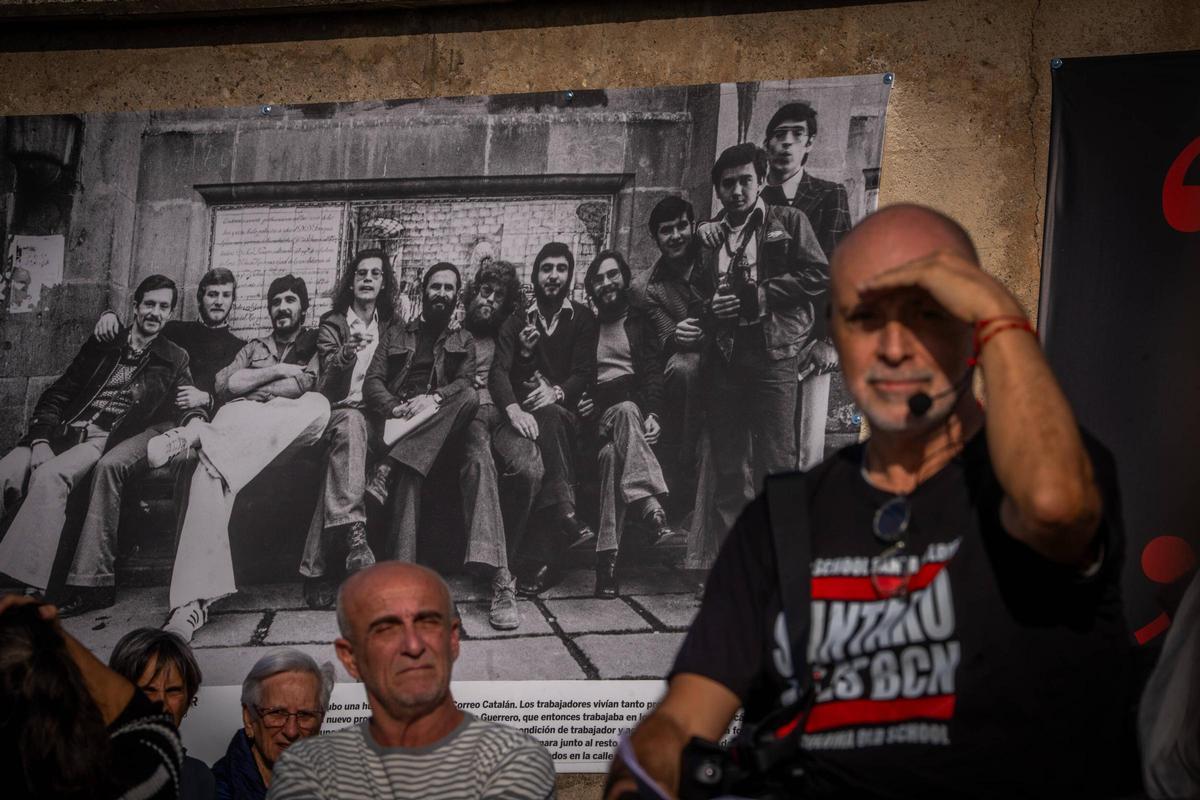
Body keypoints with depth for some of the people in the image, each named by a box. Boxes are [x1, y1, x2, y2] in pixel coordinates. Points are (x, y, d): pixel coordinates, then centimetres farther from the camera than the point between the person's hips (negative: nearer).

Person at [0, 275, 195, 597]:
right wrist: (41, 440, -2)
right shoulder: (102, 345, 21)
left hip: (106, 441, -3)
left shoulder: (174, 361, 17)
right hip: (63, 433, 3)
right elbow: (56, 396, 15)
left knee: (49, 476, -36)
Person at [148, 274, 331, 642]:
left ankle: (198, 435, -44)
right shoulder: (253, 348, 35)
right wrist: (279, 370, 7)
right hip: (239, 425, 1)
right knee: (211, 471, -38)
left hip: (291, 431, -1)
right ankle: (192, 603, -52)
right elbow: (225, 384, 15)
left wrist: (251, 389, 8)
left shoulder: (316, 343, 27)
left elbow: (307, 384, 7)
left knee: (319, 406, -39)